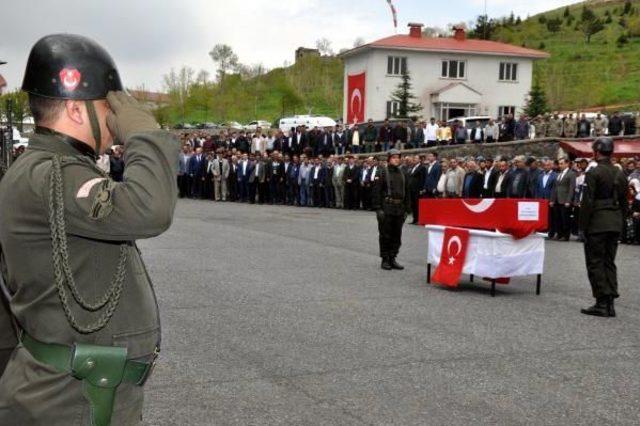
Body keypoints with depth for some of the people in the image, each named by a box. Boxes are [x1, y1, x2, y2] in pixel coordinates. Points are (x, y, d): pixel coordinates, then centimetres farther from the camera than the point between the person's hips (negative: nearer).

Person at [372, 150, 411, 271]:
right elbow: (377, 191, -7)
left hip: (399, 210, 5)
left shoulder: (403, 175, 12)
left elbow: (407, 193, 16)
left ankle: (392, 259, 17)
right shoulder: (383, 173, -4)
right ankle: (385, 260, 9)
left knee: (397, 236, 8)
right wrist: (378, 208, -13)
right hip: (386, 209, -5)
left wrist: (407, 209, 10)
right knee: (385, 235, 1)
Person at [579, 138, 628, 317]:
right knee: (609, 263, 12)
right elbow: (624, 202, 12)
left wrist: (583, 226, -8)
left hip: (596, 224, -7)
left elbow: (587, 202, -14)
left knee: (595, 263, 0)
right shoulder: (620, 174, 8)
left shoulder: (593, 173, -12)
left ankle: (602, 303, -1)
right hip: (615, 225, 7)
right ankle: (610, 303, 12)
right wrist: (620, 222, 19)